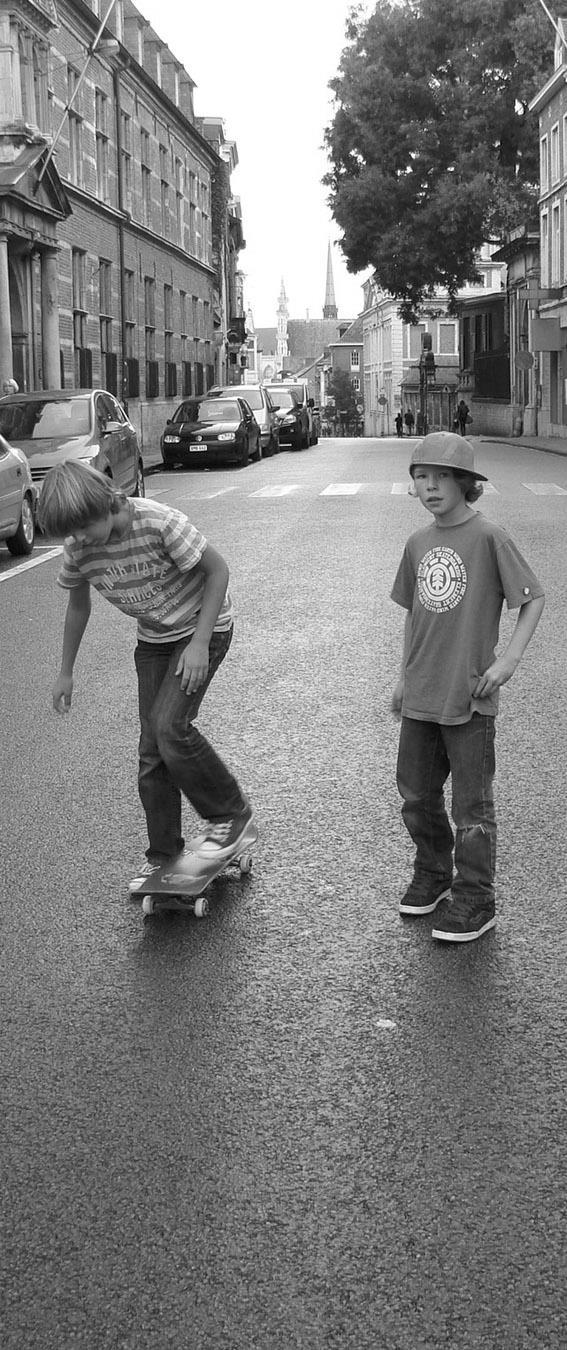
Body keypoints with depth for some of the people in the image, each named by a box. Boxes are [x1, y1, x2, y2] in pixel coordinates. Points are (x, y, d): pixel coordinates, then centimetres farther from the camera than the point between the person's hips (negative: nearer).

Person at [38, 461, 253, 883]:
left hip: (203, 627, -5)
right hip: (153, 639, 6)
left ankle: (231, 813, -1)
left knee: (170, 726, -21)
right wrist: (66, 672, 12)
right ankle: (163, 854, 17)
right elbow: (78, 605, 7)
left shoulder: (158, 522, -30)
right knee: (152, 750, 3)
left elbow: (218, 569, -20)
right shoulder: (78, 549, -13)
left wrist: (199, 643, -23)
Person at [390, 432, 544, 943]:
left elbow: (533, 599, -7)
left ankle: (475, 903, 16)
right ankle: (432, 874, 37)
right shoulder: (418, 543, 7)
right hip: (421, 697, 6)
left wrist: (509, 658, -17)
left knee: (472, 805, 4)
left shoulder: (489, 537, -11)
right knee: (416, 795, 15)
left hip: (470, 696, -6)